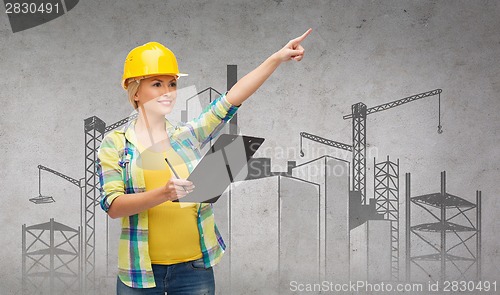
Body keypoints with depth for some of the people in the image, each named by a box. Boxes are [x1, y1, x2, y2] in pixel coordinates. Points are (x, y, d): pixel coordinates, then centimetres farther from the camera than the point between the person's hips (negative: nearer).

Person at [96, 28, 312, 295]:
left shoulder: (188, 136, 7)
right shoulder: (114, 144, 0)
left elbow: (231, 99, -3)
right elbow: (113, 205, -11)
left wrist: (278, 57, -12)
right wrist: (163, 193, -27)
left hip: (195, 267, 2)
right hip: (140, 271, -2)